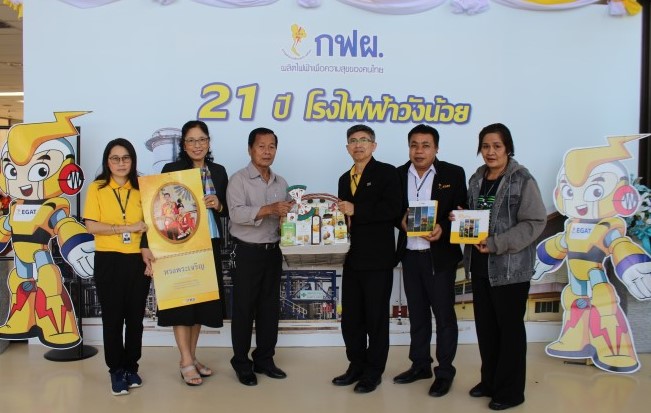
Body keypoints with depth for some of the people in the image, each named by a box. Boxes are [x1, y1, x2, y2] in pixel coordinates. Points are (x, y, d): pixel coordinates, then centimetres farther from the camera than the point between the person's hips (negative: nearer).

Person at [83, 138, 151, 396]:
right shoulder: (97, 188, -1)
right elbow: (91, 226, -9)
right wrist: (128, 228, -15)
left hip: (137, 260, 2)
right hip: (108, 260, -2)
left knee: (135, 315, 10)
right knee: (112, 316, 6)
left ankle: (131, 367, 25)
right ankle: (116, 370, 20)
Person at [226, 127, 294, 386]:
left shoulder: (281, 183, 12)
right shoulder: (239, 180, -7)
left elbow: (286, 214, 18)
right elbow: (236, 213, -21)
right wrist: (269, 209, -31)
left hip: (273, 251, 6)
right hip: (248, 251, -5)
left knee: (270, 307, 11)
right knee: (244, 308, 3)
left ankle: (264, 359, 24)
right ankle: (241, 363, 15)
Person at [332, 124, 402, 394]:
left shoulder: (386, 173, -4)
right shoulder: (345, 179, 17)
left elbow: (392, 209, -17)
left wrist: (356, 210, -17)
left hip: (377, 258, -6)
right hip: (352, 257, 6)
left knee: (376, 317, 4)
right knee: (350, 317, 12)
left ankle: (373, 372, 18)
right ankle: (356, 366, 27)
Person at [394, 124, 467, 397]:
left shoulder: (453, 174, -4)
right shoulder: (398, 175, 4)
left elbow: (463, 212, -5)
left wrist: (443, 229, -20)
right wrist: (401, 220, -11)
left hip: (440, 255, -3)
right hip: (409, 255, 4)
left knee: (444, 315, 6)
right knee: (417, 314, 15)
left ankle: (444, 372, 19)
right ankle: (420, 365, 30)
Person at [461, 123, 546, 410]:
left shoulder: (522, 180, -10)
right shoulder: (477, 179, 10)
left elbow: (535, 222, -15)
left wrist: (496, 244, -22)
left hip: (510, 267, -6)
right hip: (479, 265, 6)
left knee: (510, 328, 5)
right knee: (485, 326, 14)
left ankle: (510, 390, 19)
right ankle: (490, 381, 30)